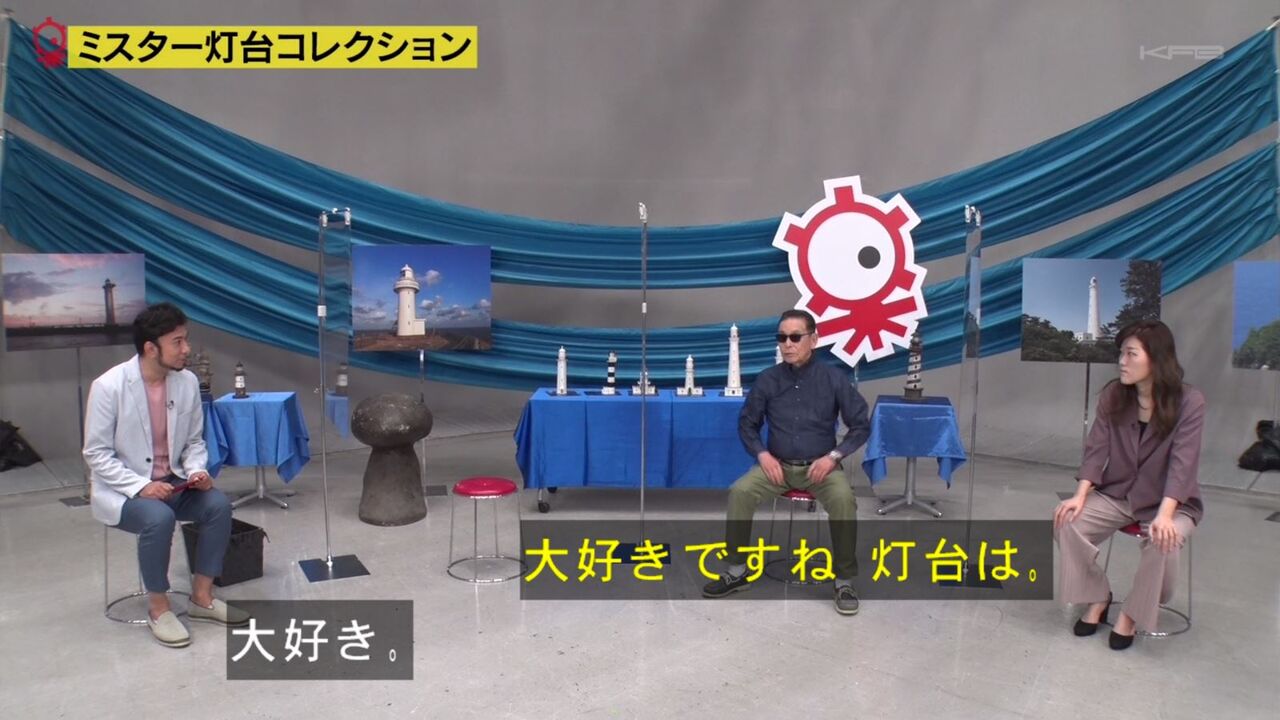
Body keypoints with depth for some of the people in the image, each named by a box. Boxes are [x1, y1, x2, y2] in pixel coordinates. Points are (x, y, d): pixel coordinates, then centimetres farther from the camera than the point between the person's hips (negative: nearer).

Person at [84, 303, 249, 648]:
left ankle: (202, 597, -5)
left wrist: (197, 471, -13)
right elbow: (97, 455, -14)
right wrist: (140, 486, -25)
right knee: (158, 518, -33)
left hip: (171, 483, 5)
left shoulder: (187, 381, -5)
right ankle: (158, 607, -12)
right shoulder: (109, 386, -18)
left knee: (219, 504, -20)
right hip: (121, 490, -5)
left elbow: (194, 440, 7)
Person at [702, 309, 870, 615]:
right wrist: (762, 454, -8)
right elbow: (747, 423, 9)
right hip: (777, 464, 2)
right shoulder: (767, 380, -2)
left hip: (819, 467, -1)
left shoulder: (833, 379, -6)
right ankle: (737, 570, -8)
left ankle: (844, 580, -16)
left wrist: (834, 456, -12)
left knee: (843, 498, -31)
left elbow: (861, 425, 0)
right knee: (740, 491, -25)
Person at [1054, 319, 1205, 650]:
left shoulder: (1189, 402, -15)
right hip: (1117, 494, 4)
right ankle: (1097, 597, 4)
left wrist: (1165, 514, -35)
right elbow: (1096, 449, -6)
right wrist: (1081, 496, -20)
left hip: (1172, 502, -3)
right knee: (1066, 522, -21)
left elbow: (1182, 463, -22)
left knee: (1162, 541, -34)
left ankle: (1133, 612, -6)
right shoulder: (1112, 395, -4)